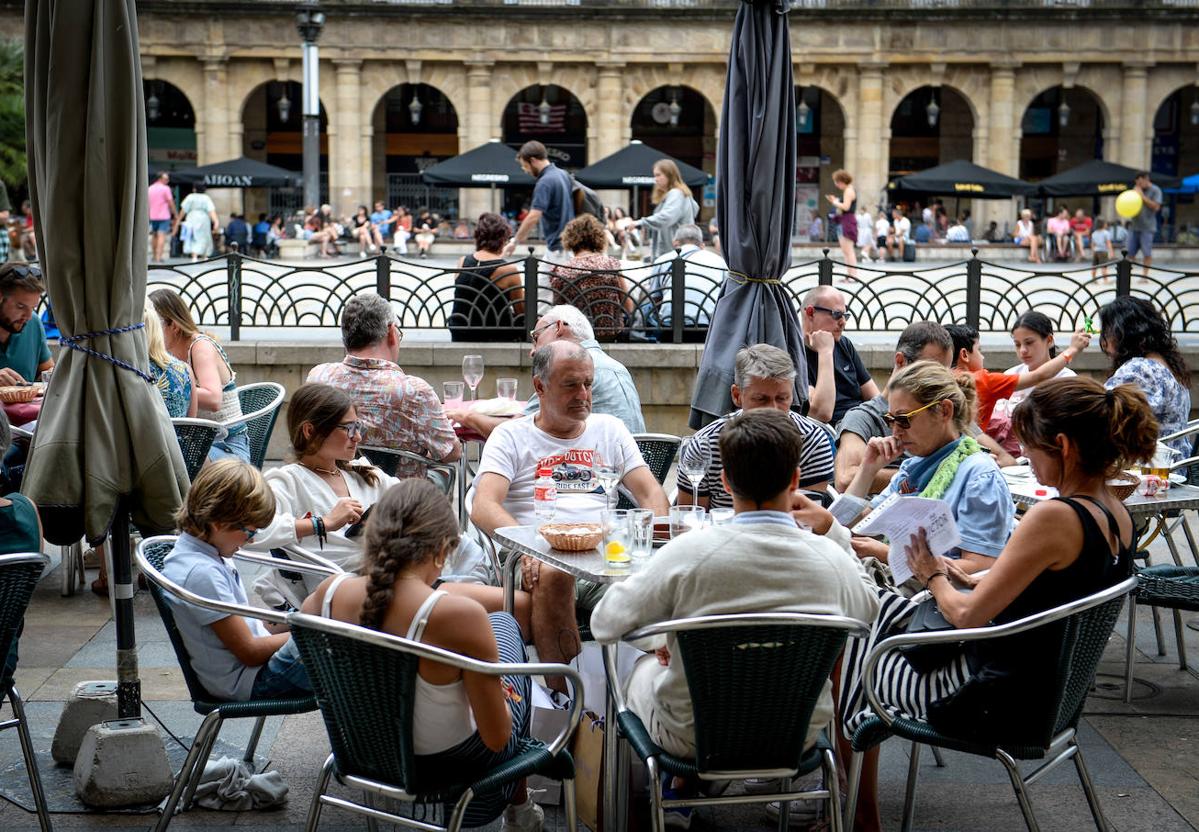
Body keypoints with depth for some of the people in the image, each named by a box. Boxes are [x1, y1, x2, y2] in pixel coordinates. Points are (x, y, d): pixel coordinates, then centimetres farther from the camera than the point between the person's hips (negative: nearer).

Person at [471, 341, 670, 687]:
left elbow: (650, 493, 18)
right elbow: (483, 509, -2)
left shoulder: (609, 430, 24)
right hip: (541, 561, -2)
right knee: (553, 576, -39)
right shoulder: (511, 436, 13)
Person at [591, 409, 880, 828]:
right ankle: (685, 791, 42)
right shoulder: (830, 558, -15)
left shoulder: (688, 552, -25)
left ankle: (678, 791, 37)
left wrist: (667, 633, 5)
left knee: (645, 665, 30)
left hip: (691, 738, -3)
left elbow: (604, 624, -14)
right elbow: (868, 608, 9)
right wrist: (832, 530, 12)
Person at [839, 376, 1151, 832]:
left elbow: (968, 616, -22)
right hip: (1049, 690, 9)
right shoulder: (1115, 514, -1)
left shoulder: (1055, 517, -28)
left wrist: (933, 577, -3)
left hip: (995, 705, -9)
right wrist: (967, 580, 6)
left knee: (850, 656, 12)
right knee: (880, 609, 21)